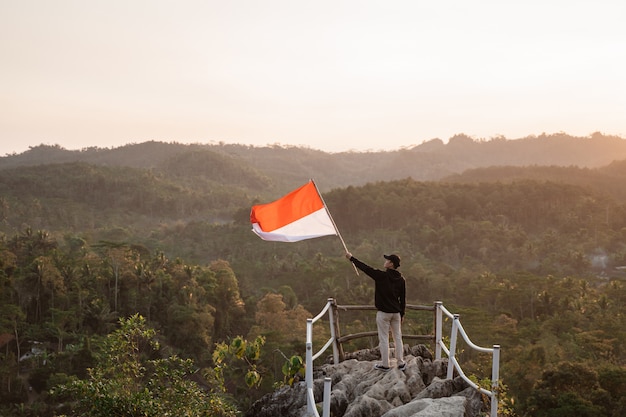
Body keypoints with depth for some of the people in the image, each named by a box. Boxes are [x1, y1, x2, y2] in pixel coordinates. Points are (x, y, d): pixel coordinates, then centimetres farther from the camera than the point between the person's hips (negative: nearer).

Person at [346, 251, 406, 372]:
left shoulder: (382, 276, -14)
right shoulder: (401, 279, 2)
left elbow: (365, 268, -9)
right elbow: (403, 298, 8)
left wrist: (351, 258, 0)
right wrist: (402, 314, 17)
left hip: (383, 313, -5)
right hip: (396, 312, 5)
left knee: (384, 339, 3)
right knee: (398, 337, 12)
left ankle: (385, 365, 7)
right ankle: (401, 363, 15)